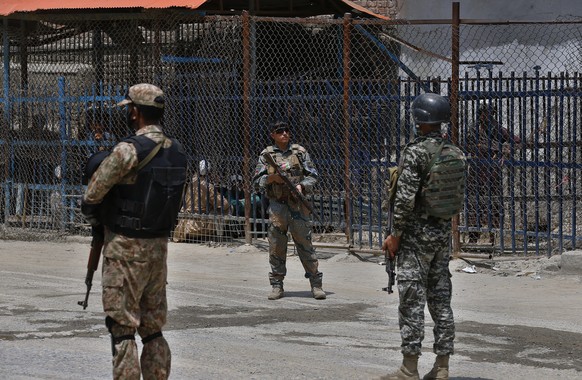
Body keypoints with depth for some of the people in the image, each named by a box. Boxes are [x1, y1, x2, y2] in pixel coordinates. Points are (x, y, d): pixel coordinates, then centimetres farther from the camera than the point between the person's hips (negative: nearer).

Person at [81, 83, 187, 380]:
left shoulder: (128, 150, -17)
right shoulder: (177, 152, 6)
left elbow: (92, 195, -13)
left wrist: (94, 218, 10)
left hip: (126, 247, -7)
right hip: (160, 245, 7)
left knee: (122, 327, -2)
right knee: (153, 328, 14)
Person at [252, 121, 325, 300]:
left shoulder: (300, 152, 6)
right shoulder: (266, 155, 7)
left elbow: (312, 175, 7)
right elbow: (257, 182, 6)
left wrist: (302, 185, -12)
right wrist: (270, 178, -14)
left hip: (297, 204, -1)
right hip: (277, 205, 1)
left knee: (305, 243, -3)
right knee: (276, 246, 3)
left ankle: (316, 284, 2)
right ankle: (277, 285, 11)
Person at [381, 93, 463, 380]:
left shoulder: (415, 152, -15)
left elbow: (405, 198, -19)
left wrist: (395, 234, -11)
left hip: (416, 235, -7)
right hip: (444, 233, 7)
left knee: (412, 301, -4)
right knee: (441, 299, 9)